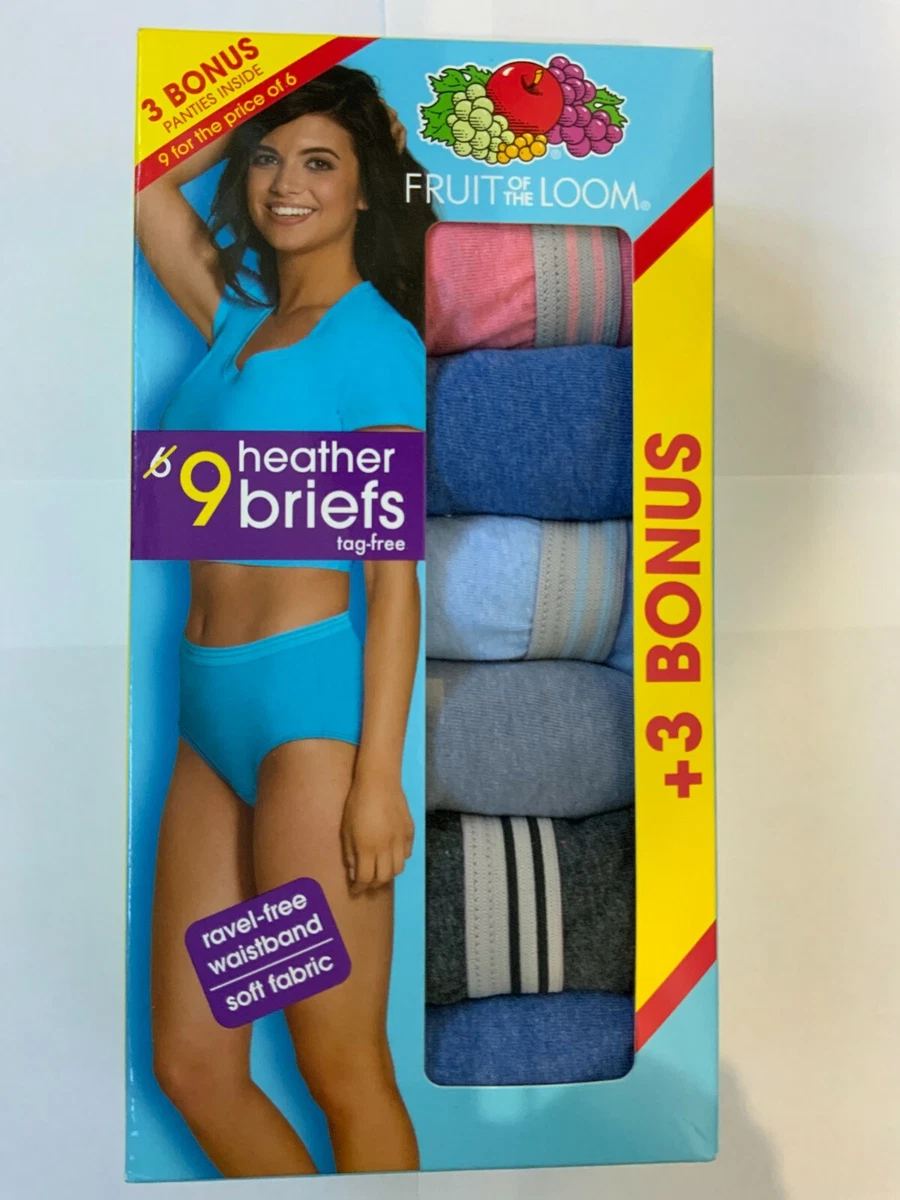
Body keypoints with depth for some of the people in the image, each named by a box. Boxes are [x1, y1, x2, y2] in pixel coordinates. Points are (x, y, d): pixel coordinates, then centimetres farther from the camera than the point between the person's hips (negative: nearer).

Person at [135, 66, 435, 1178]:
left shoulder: (377, 339, -3)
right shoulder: (239, 318, 17)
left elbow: (396, 573, -9)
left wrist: (379, 776, -14)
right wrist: (268, 100, 20)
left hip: (310, 692, -7)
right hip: (210, 708, 8)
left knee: (344, 1074, 5)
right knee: (191, 1066, 14)